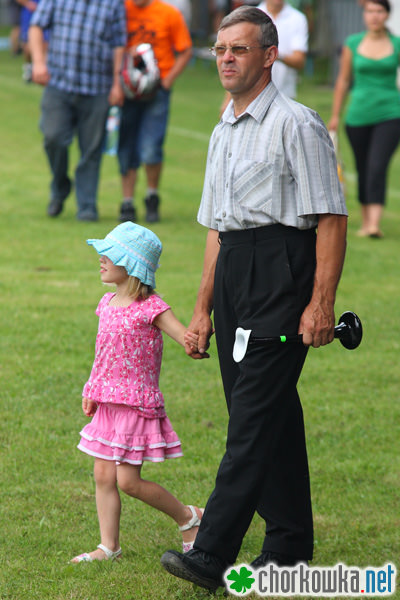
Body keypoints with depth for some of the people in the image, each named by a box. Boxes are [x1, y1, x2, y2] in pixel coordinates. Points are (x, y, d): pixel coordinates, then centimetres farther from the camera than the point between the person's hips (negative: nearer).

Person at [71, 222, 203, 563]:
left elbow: (188, 337, -22)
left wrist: (196, 344, -45)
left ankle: (188, 517, 12)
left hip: (138, 403, -7)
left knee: (128, 480, -7)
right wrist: (91, 391, 15)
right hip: (108, 403, 7)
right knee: (104, 475, 6)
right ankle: (109, 546, 13)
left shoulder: (150, 307, -14)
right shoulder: (108, 304, 9)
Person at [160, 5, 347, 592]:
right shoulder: (224, 132, 17)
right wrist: (203, 307, 20)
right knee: (272, 412, 12)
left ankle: (211, 555, -17)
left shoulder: (296, 124, -8)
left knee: (254, 415, -11)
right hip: (233, 274, 8)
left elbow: (332, 218, -11)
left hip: (281, 269, -8)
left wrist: (321, 303, -17)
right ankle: (291, 543, 21)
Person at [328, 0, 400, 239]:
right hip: (359, 116, 2)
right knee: (363, 169, 9)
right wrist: (335, 115, 11)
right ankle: (365, 221, 25)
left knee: (378, 168, -16)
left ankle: (374, 224, -23)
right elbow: (343, 80, 11)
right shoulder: (353, 44, 4)